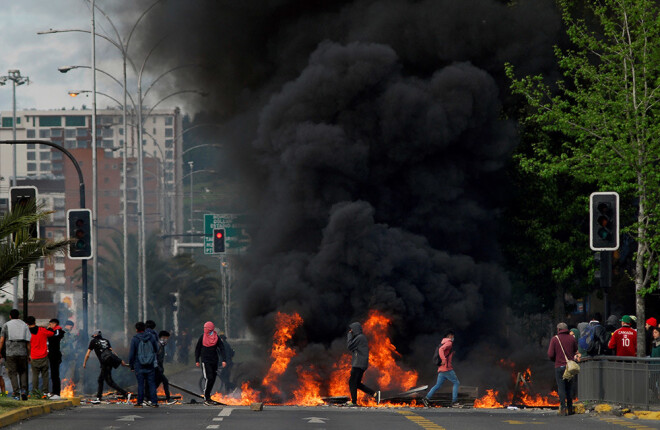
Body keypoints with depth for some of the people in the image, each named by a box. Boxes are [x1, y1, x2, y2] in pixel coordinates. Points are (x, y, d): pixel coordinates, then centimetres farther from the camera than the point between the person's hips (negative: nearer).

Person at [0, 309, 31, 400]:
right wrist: (29, 355, 8)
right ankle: (24, 390, -4)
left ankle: (16, 394, -7)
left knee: (13, 373, 2)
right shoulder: (25, 326, 9)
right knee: (23, 372, 15)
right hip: (22, 352, 2)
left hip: (11, 353, -2)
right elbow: (28, 342, 4)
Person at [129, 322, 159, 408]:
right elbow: (156, 349, 10)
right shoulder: (151, 337, 0)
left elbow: (131, 354, -6)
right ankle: (154, 402, 1)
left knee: (140, 384, 3)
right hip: (150, 365, 2)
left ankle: (140, 402, 4)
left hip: (139, 365, -2)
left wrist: (131, 366, 4)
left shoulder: (135, 339, -8)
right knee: (152, 383, 5)